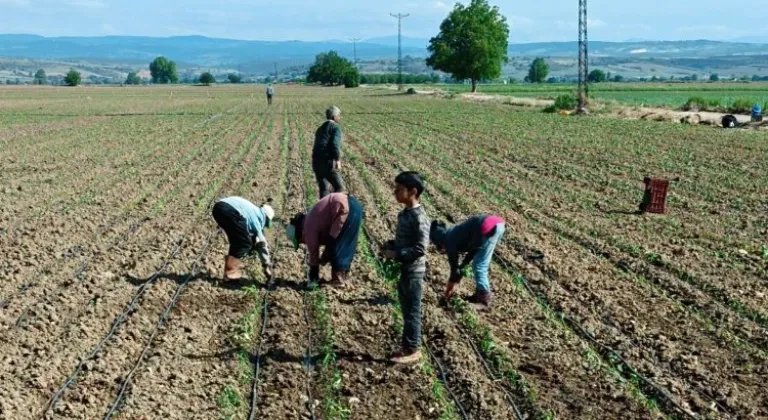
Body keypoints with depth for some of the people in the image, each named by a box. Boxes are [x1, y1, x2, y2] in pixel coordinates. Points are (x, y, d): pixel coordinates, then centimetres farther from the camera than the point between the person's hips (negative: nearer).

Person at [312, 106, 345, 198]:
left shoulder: (320, 129, 23)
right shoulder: (335, 127, 0)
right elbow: (335, 144, -16)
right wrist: (338, 159, -23)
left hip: (316, 162, 7)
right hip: (327, 162, -7)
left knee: (323, 188, 15)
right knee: (339, 187, 0)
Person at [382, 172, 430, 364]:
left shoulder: (419, 217, -21)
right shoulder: (405, 213, 8)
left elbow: (420, 248, -24)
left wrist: (396, 255, -21)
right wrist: (390, 245, 3)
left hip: (413, 271, -9)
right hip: (402, 269, 9)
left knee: (412, 311, 2)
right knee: (406, 310, 16)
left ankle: (412, 350, 13)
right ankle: (408, 346, 27)